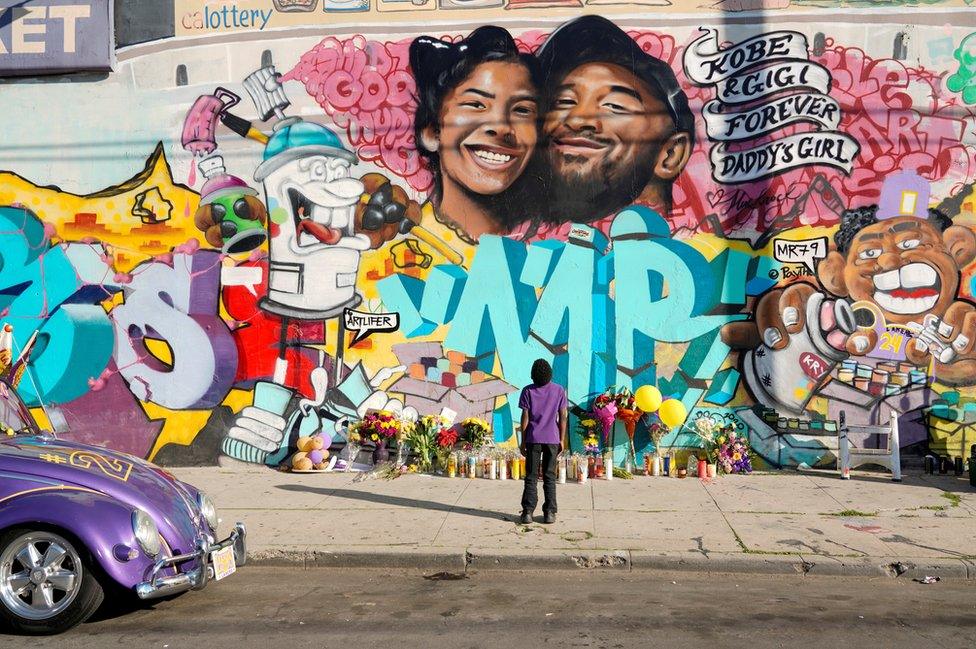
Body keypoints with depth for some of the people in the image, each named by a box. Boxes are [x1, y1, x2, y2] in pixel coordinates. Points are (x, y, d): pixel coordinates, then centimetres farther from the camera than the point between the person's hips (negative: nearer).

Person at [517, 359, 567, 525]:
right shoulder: (559, 390, -1)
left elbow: (525, 417, -3)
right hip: (552, 439, 1)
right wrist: (561, 440, 6)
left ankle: (528, 512, 1)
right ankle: (549, 513, 6)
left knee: (531, 477, 6)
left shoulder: (528, 391, -3)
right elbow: (562, 417, -1)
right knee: (549, 477, 8)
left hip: (533, 439, -1)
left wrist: (523, 441, 3)